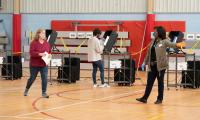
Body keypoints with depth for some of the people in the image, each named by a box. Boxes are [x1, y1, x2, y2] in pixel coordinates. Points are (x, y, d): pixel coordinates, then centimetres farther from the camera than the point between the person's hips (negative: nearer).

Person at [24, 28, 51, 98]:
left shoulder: (46, 43, 4)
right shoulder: (34, 43, -11)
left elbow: (50, 51, 13)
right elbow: (32, 53, -19)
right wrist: (40, 54, -30)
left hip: (44, 64, 4)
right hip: (34, 64, -3)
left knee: (44, 78, -6)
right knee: (32, 78, 10)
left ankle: (44, 93, 3)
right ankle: (26, 89, 35)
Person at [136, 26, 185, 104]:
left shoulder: (164, 41, -6)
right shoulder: (153, 41, 12)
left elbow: (171, 45, -24)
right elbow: (149, 53, 18)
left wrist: (178, 45, -45)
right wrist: (145, 62, 18)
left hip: (160, 65, -6)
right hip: (152, 65, 6)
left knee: (160, 82, 4)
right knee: (149, 81, 8)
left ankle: (160, 99, 15)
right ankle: (145, 98, 11)